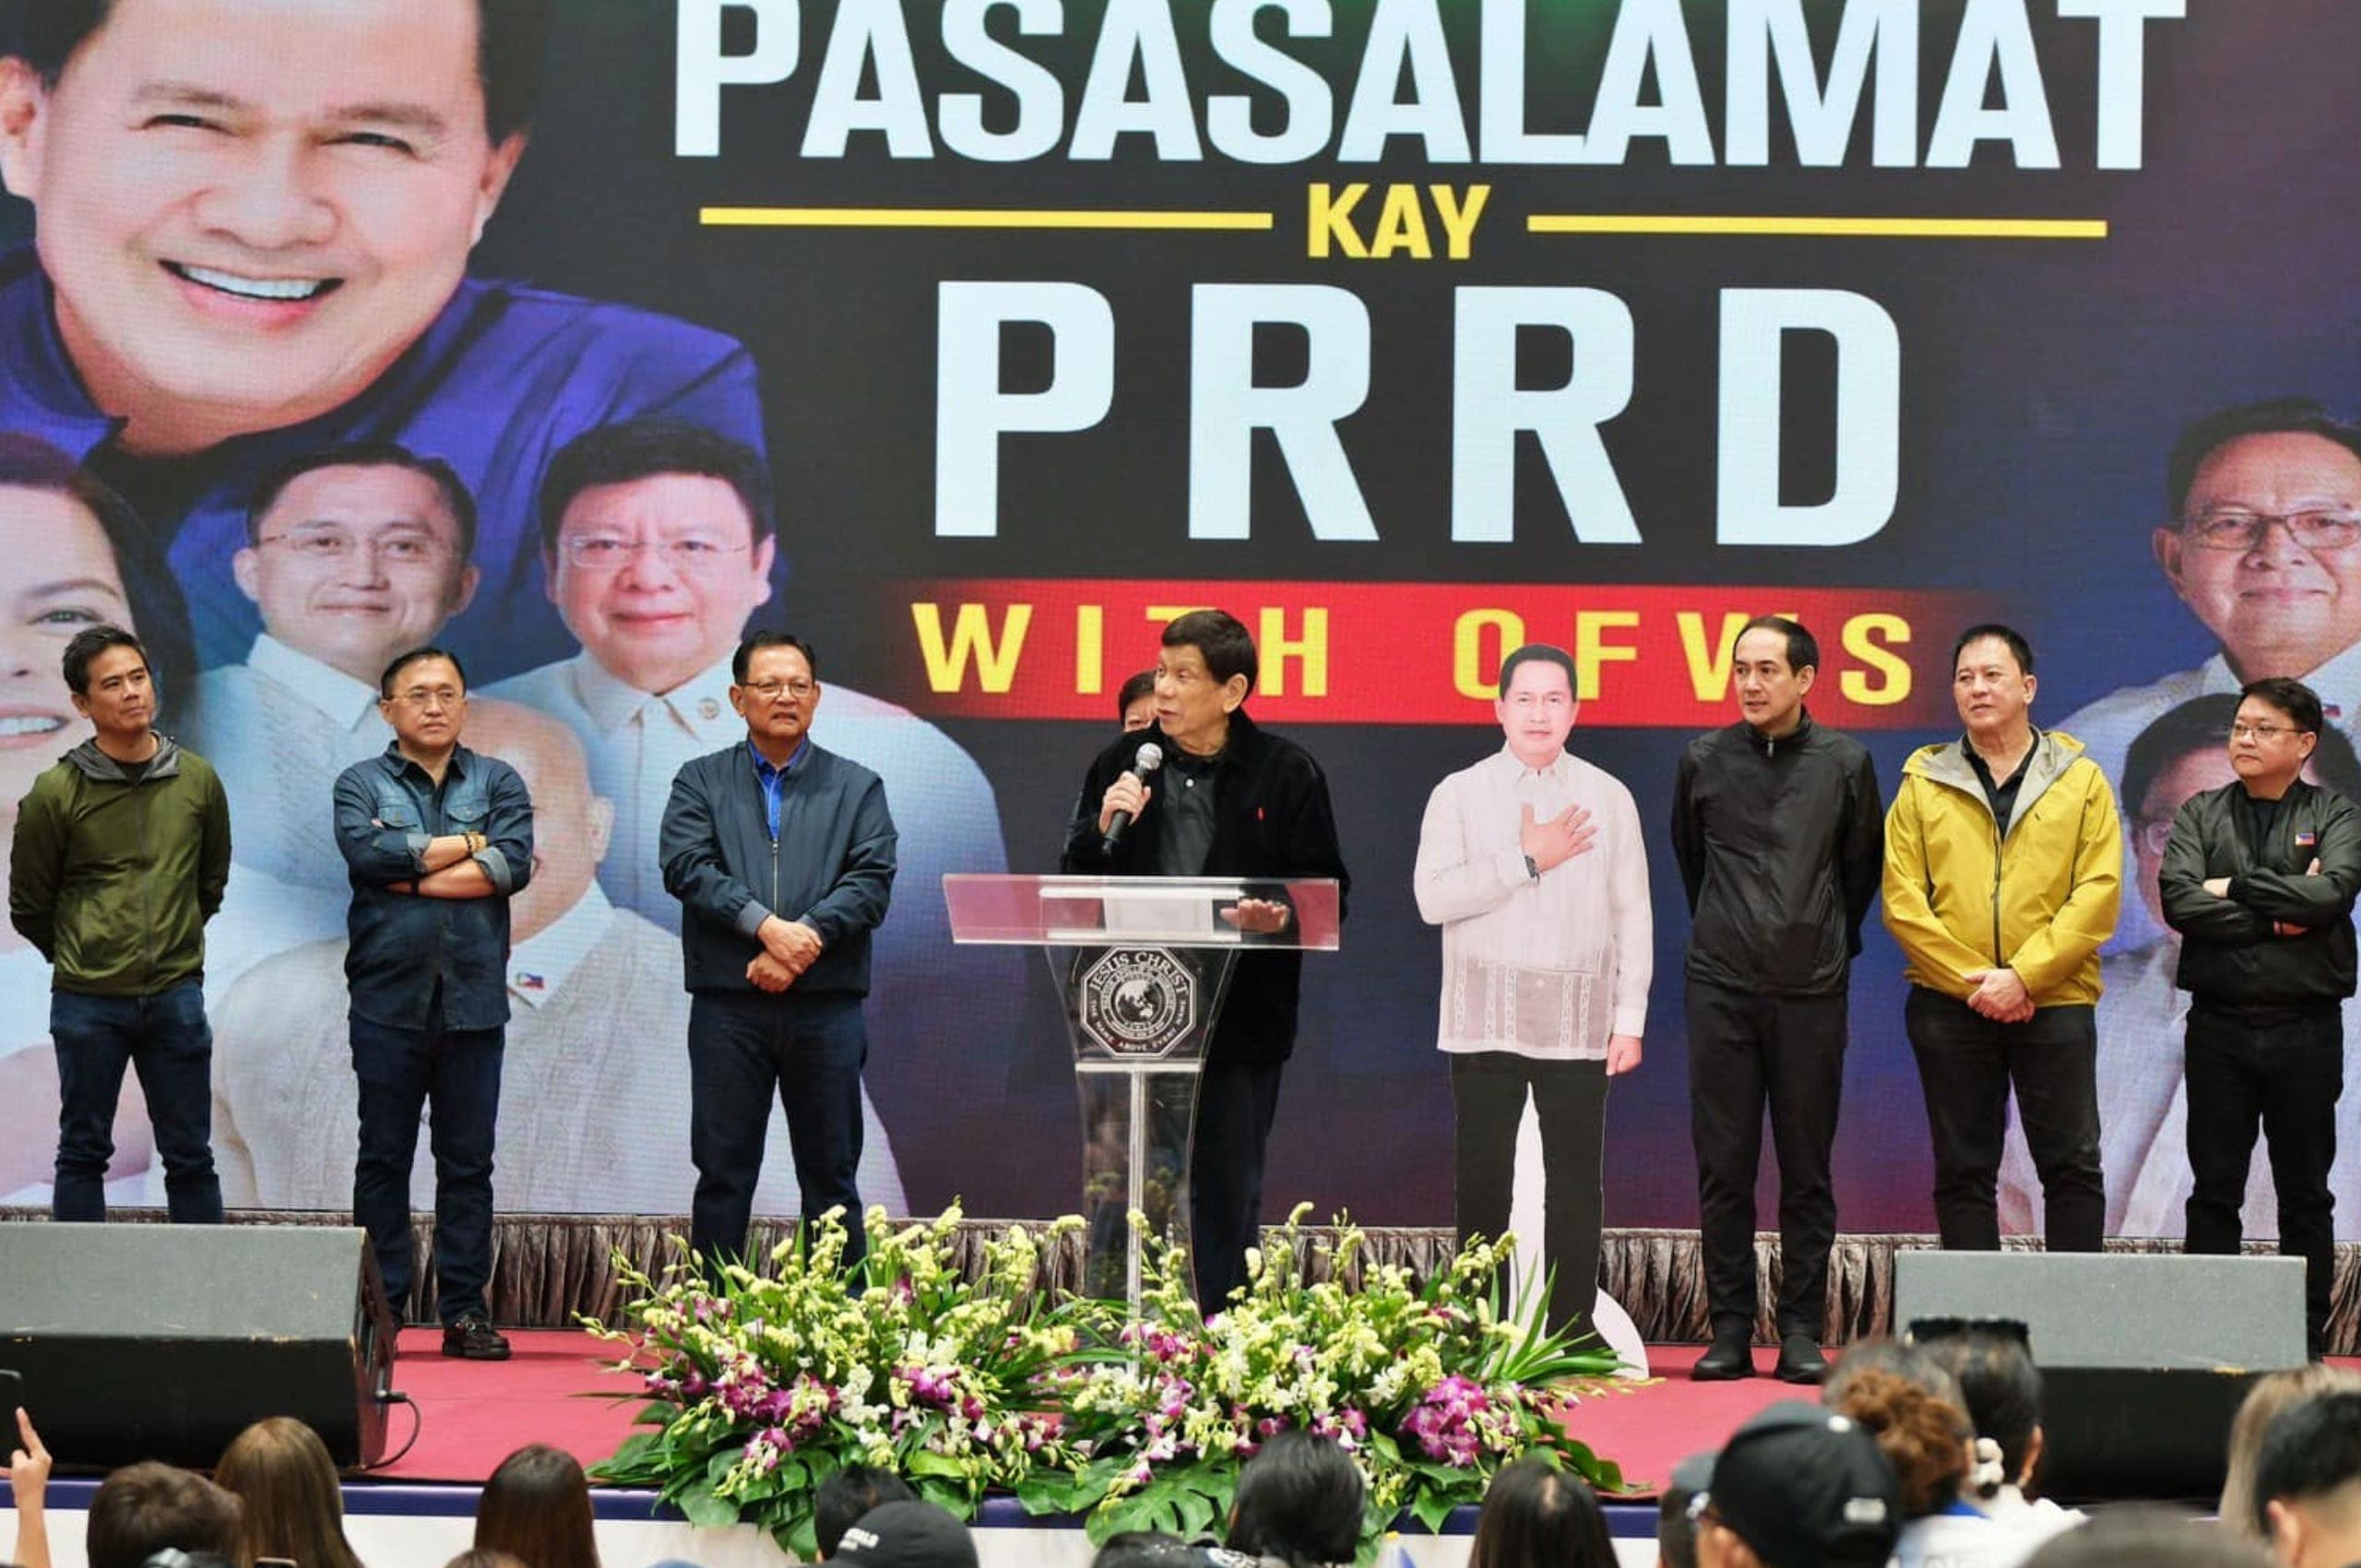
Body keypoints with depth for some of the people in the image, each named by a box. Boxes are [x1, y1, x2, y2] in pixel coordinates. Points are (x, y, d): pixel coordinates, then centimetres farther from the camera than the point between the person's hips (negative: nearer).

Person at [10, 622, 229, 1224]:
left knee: (190, 1155, 7)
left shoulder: (197, 780, 2)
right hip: (88, 1003, -2)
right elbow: (29, 907, 3)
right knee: (83, 1153, 6)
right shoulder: (55, 792, -7)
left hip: (176, 995, 2)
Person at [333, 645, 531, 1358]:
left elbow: (514, 864, -6)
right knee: (383, 1158, 2)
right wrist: (465, 846, -6)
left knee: (469, 1161, 3)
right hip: (388, 1001, -1)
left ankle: (465, 1310, 7)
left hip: (473, 999, 1)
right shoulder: (362, 784, 8)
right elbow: (364, 851, -13)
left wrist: (409, 871, -8)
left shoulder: (497, 782, 11)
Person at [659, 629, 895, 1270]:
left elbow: (871, 882, -1)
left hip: (826, 1006, 0)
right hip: (728, 1005, 0)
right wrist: (767, 926, -18)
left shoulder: (857, 787, 12)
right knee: (723, 1173, 2)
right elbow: (686, 866, -5)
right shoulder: (701, 781, 10)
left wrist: (801, 941, -16)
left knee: (830, 1174, 4)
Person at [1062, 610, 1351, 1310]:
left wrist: (1282, 917, -20)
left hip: (1241, 1018, -2)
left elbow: (1328, 893, 1)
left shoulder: (1285, 773, -1)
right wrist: (1103, 830, -9)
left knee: (1228, 1194, 4)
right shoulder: (1123, 766, 8)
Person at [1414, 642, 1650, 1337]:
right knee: (1483, 1183, 1)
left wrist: (1630, 1019, 2)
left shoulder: (1607, 798, 8)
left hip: (1578, 1025, 1)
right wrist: (1527, 860, -11)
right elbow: (1432, 897, -8)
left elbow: (1632, 916, 8)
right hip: (1485, 1023, -1)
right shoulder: (1459, 795, 4)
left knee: (1574, 1185, 0)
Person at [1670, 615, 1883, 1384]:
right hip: (1722, 987, 1)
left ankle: (1802, 1331, 6)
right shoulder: (1704, 760, 4)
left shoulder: (1845, 764, 2)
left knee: (1807, 1169, 2)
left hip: (1811, 989, -1)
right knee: (1723, 1165, 1)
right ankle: (1730, 1329, 6)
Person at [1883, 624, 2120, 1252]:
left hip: (2054, 1003, -1)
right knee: (1963, 1170, 5)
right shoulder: (1923, 784, 7)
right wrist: (1972, 981, -11)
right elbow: (1903, 901, 0)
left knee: (2072, 1164, 0)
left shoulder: (2080, 781, 6)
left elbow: (2098, 894, -4)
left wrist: (2023, 977, -14)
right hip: (1948, 1005, 1)